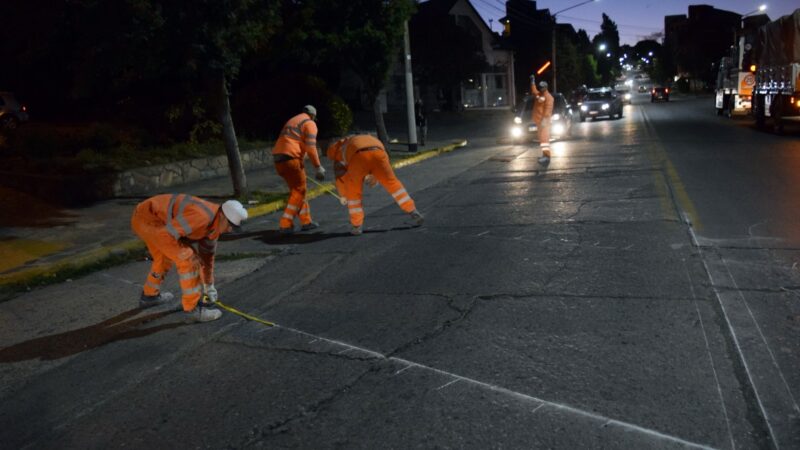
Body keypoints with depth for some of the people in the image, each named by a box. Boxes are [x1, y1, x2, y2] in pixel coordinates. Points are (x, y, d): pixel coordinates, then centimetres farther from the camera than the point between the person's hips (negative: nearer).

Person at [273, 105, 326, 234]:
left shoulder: (291, 121, 28)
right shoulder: (310, 124, 2)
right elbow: (310, 148, -10)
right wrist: (318, 167, -9)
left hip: (278, 158, 8)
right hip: (291, 158, -8)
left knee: (297, 189, 16)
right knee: (298, 191, 0)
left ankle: (306, 221, 20)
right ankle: (285, 224, -5)